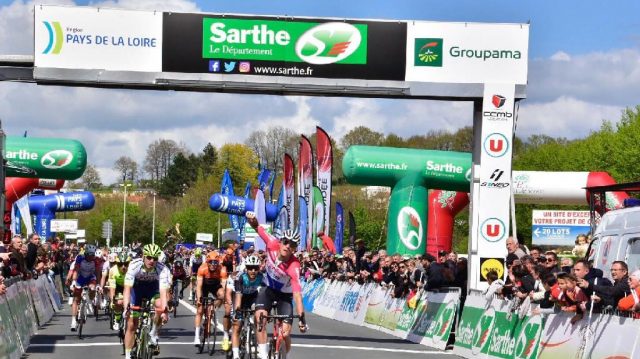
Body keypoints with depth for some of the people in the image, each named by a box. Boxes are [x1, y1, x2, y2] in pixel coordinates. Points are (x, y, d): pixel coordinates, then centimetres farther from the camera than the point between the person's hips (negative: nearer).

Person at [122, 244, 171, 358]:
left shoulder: (162, 270, -30)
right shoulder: (134, 265, -31)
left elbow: (163, 291, -38)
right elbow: (127, 288, -37)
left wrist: (164, 311, -51)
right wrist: (126, 307, -50)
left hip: (153, 288, 0)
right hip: (137, 288, 0)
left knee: (160, 305, -32)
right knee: (131, 325, -4)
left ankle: (153, 335, -9)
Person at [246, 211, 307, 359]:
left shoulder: (294, 266, -36)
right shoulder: (272, 245, -25)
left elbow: (297, 294, -40)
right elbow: (257, 228, -16)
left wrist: (301, 319, -48)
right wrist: (252, 219, -41)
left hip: (284, 294, -3)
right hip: (268, 289, 3)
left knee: (285, 333, -12)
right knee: (260, 316, -25)